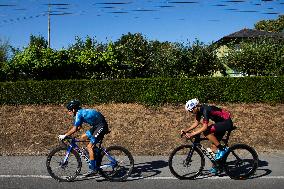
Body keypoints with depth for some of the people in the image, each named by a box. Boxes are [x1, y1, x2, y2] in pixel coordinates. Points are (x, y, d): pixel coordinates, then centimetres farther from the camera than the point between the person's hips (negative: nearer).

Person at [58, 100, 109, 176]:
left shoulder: (79, 113, -14)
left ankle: (93, 169, -4)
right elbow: (79, 127, 20)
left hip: (101, 126, -10)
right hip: (96, 126, 10)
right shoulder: (81, 112, 14)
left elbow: (74, 129, -20)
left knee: (89, 146, -10)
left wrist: (64, 135, -10)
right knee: (83, 137, 15)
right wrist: (67, 134, 15)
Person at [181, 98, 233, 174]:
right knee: (214, 146, 7)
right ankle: (215, 167, 17)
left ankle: (222, 149, -14)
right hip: (221, 123, 10)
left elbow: (205, 127, -32)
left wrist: (192, 134, -34)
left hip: (227, 122, -10)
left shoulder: (205, 110, -27)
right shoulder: (199, 110, 0)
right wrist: (186, 130, -2)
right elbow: (196, 123, 9)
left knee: (206, 132, -26)